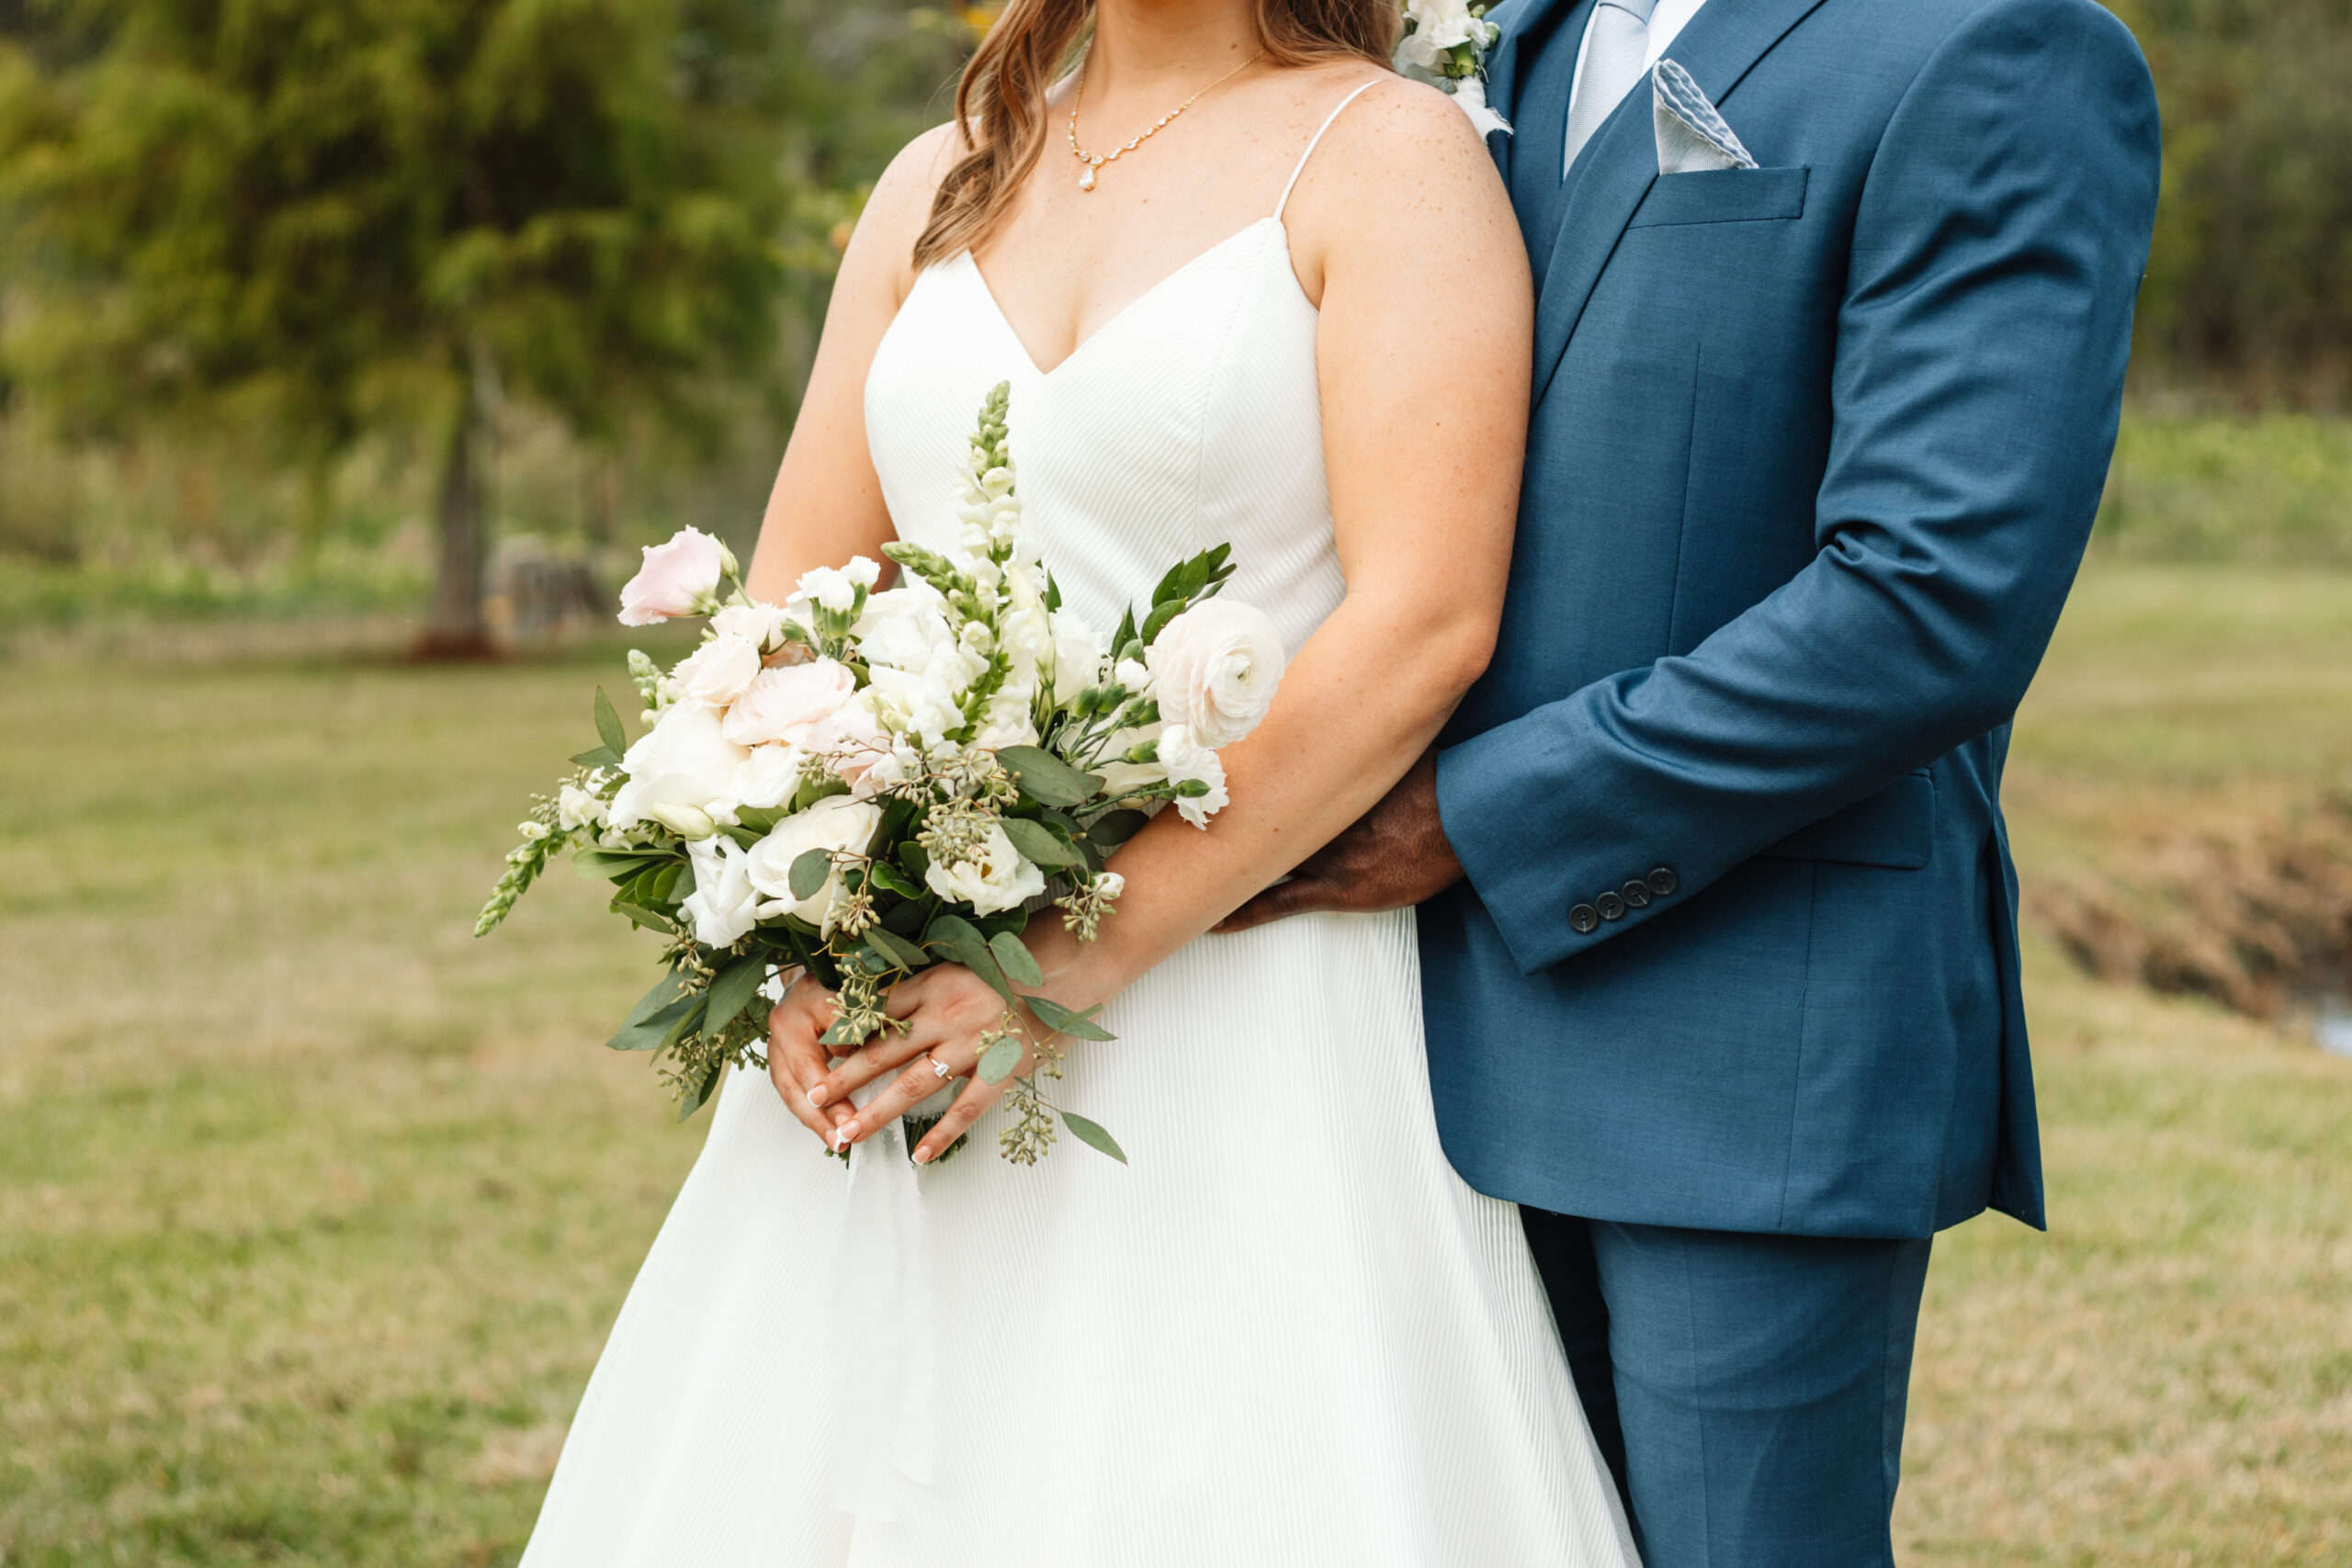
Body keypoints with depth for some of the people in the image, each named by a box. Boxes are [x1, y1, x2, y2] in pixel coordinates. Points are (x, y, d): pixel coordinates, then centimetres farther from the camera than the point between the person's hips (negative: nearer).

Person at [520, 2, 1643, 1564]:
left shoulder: (1390, 151, -3)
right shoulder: (942, 188, 14)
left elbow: (1423, 625, -14)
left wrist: (1078, 963, -18)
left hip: (1248, 1029, -5)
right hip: (907, 1020, 5)